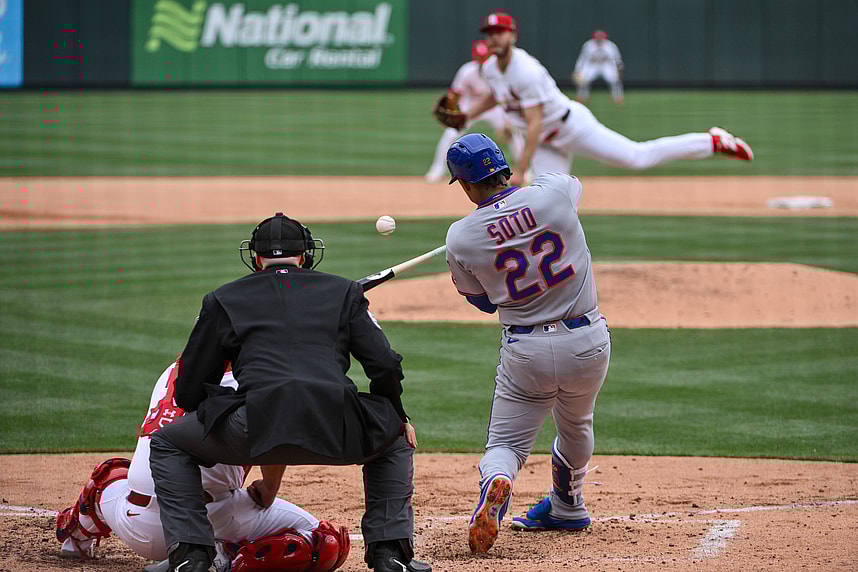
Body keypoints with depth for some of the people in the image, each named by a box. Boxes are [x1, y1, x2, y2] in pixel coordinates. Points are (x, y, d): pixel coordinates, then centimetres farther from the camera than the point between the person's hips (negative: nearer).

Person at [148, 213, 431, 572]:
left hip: (254, 430, -1)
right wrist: (398, 417, 32)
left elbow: (189, 391, 23)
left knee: (167, 444, 25)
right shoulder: (344, 292, 24)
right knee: (395, 441, 34)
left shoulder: (222, 300, 23)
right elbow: (386, 366, 15)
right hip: (336, 431, 1)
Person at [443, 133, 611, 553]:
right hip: (589, 343, 2)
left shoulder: (461, 239, -9)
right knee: (575, 427, 29)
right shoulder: (555, 192, -9)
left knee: (506, 444, 8)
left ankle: (495, 485, -26)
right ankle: (567, 508, 47)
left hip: (526, 351, -2)